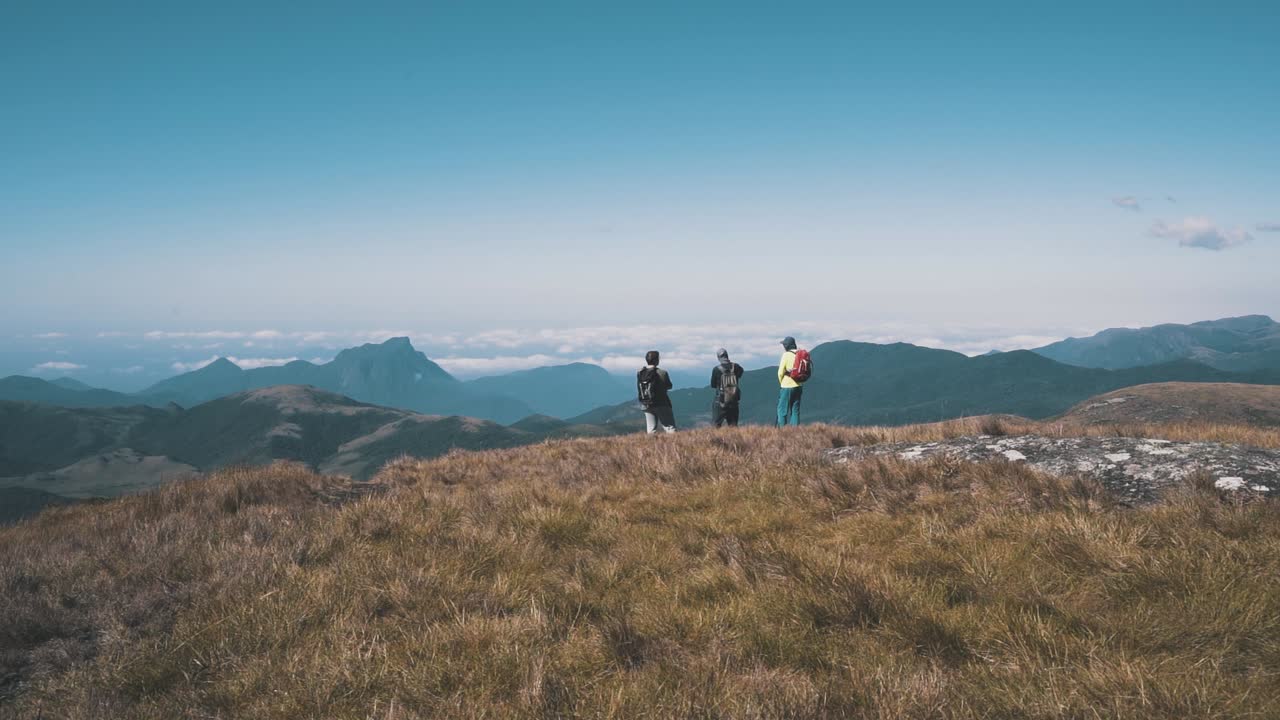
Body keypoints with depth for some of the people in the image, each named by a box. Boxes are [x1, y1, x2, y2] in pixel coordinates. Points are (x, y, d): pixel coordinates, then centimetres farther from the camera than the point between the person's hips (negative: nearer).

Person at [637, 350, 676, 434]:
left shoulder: (639, 373, -4)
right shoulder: (661, 373, -15)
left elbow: (639, 389, 3)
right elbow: (669, 386, -3)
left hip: (646, 406, 4)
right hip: (661, 404, -4)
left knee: (651, 431, 10)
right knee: (670, 428, -1)